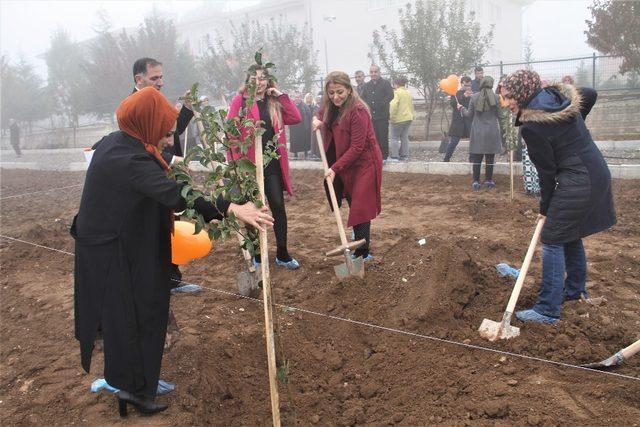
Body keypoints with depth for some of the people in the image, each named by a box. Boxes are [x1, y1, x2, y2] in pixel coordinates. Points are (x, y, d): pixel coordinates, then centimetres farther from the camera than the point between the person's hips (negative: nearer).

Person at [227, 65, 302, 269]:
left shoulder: (274, 102, 13)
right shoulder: (239, 100, -2)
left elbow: (296, 118, 1)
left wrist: (281, 96, -2)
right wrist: (236, 160, -15)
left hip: (272, 163, 4)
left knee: (278, 206, 1)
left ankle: (282, 254, 12)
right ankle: (257, 255, 19)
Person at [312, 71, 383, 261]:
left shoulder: (358, 110, -24)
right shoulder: (331, 107, 1)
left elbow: (357, 147, -25)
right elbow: (321, 113, 25)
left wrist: (335, 168, -26)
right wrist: (317, 120, 1)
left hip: (364, 162, -8)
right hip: (346, 163, 8)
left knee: (359, 206, -8)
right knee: (352, 201, 20)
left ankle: (362, 253, -1)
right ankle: (362, 237, 41)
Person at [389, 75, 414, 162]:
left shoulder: (397, 92, -12)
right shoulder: (409, 93, 14)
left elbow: (393, 105, -22)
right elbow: (411, 106, 19)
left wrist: (391, 116, -14)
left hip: (398, 119, -8)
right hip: (408, 118, 8)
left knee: (395, 138, -1)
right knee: (405, 138, 11)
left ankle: (395, 157, -4)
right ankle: (404, 156, 13)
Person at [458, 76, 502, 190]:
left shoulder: (474, 97, -4)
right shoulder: (495, 97, -7)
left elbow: (470, 114, 3)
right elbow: (498, 113, -2)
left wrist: (462, 108, 20)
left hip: (478, 132, 1)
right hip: (492, 132, 0)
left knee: (476, 157, 6)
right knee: (490, 157, 8)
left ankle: (476, 181, 6)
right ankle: (488, 181, 12)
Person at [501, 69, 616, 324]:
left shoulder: (531, 127, -19)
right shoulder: (561, 96, 4)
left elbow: (547, 170, -12)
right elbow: (591, 94, 24)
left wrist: (545, 207, 0)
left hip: (577, 183, -10)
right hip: (597, 172, 10)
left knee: (552, 241, -4)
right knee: (570, 235, 23)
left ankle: (547, 310, -2)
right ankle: (575, 290, 39)